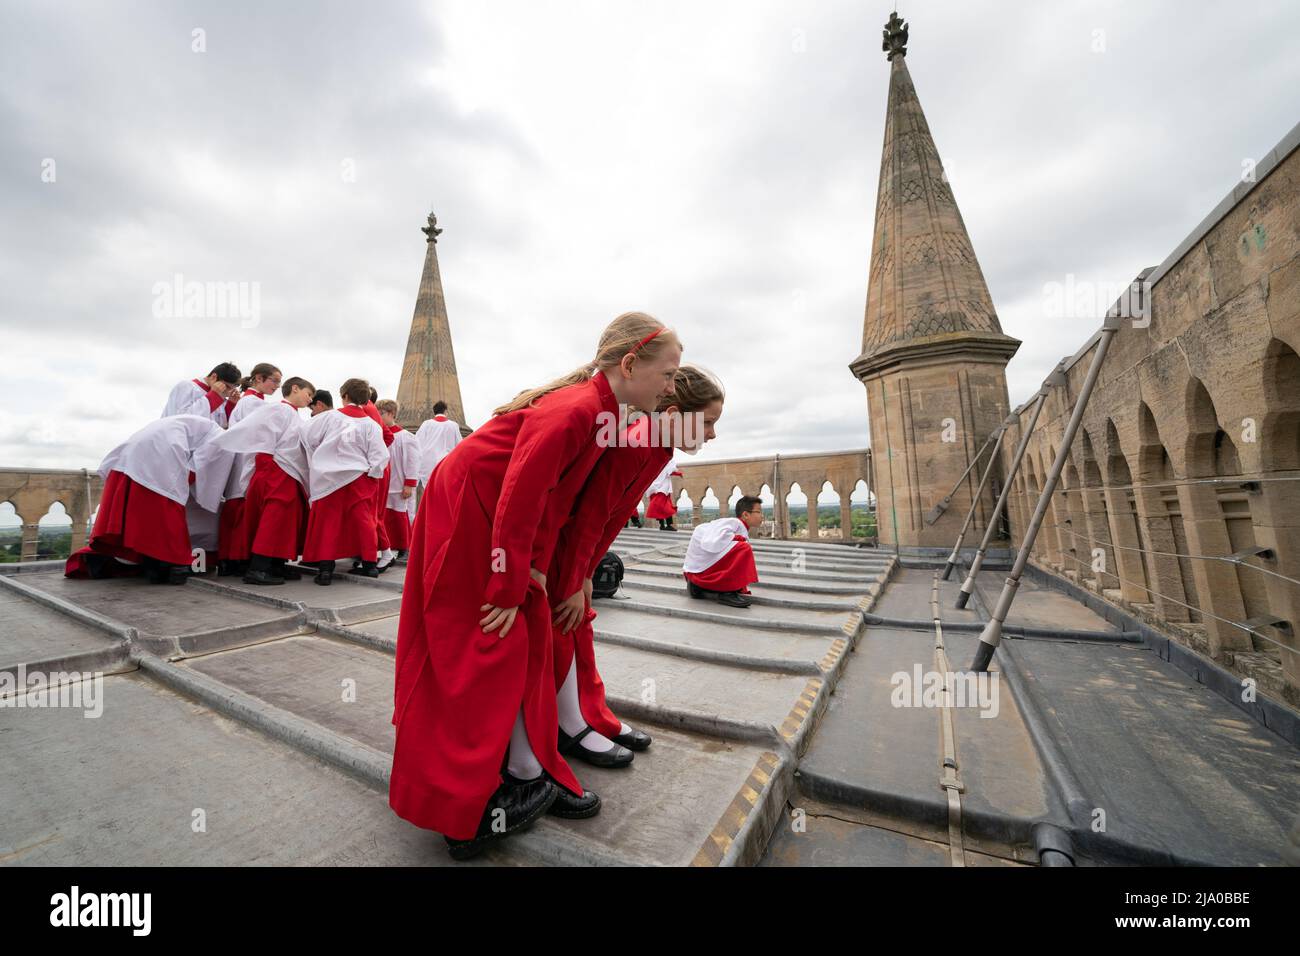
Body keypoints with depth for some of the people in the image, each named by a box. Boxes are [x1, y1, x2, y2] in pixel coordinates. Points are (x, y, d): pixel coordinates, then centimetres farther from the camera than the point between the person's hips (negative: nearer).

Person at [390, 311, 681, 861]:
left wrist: (536, 567, 2)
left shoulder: (601, 411, 3)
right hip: (463, 515, -9)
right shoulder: (573, 411, -28)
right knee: (492, 649, -1)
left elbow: (556, 496, 5)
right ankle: (465, 809, 19)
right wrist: (508, 587, -20)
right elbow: (520, 497, -28)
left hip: (498, 522, 9)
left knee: (530, 637, 10)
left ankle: (529, 775, 26)